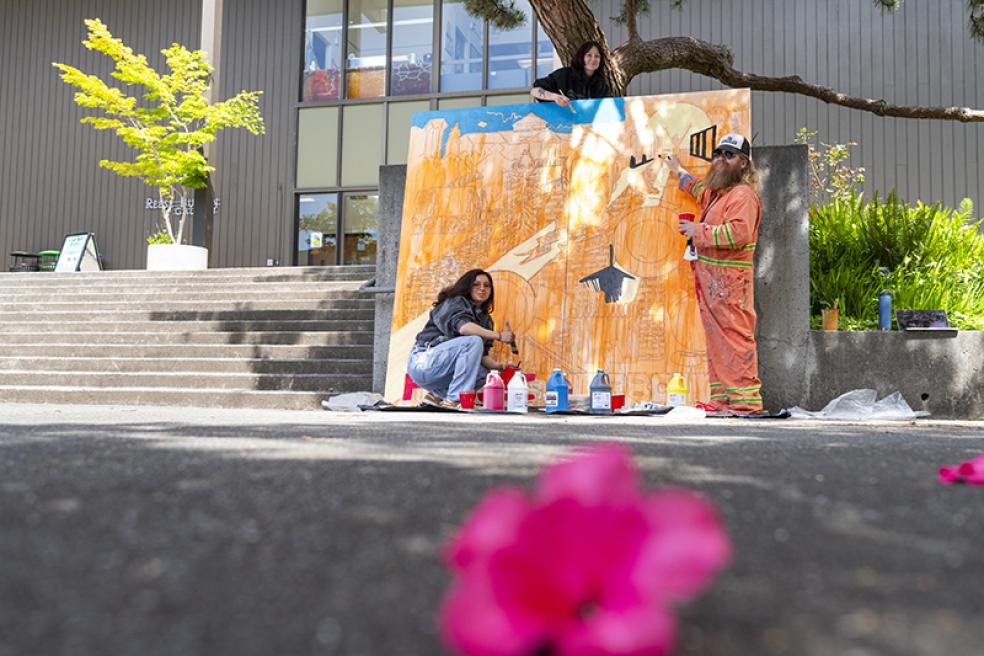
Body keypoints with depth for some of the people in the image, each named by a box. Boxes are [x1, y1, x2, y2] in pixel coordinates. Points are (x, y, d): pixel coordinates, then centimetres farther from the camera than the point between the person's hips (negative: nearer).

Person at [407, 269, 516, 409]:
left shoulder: (485, 319, 17)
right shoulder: (456, 302, -5)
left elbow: (482, 355, 10)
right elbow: (463, 327, -26)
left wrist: (499, 366, -8)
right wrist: (498, 336, -28)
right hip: (424, 360, -8)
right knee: (474, 342, -24)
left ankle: (437, 395, 1)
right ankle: (454, 400, -27)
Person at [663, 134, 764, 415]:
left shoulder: (743, 195, -9)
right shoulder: (717, 192, 22)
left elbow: (739, 232, -25)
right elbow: (701, 190, 48)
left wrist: (699, 231, -17)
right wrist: (678, 171, 55)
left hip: (729, 281, -10)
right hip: (709, 277, 10)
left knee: (735, 338, -12)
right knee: (716, 339, 10)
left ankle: (745, 401, -12)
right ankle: (721, 400, 14)